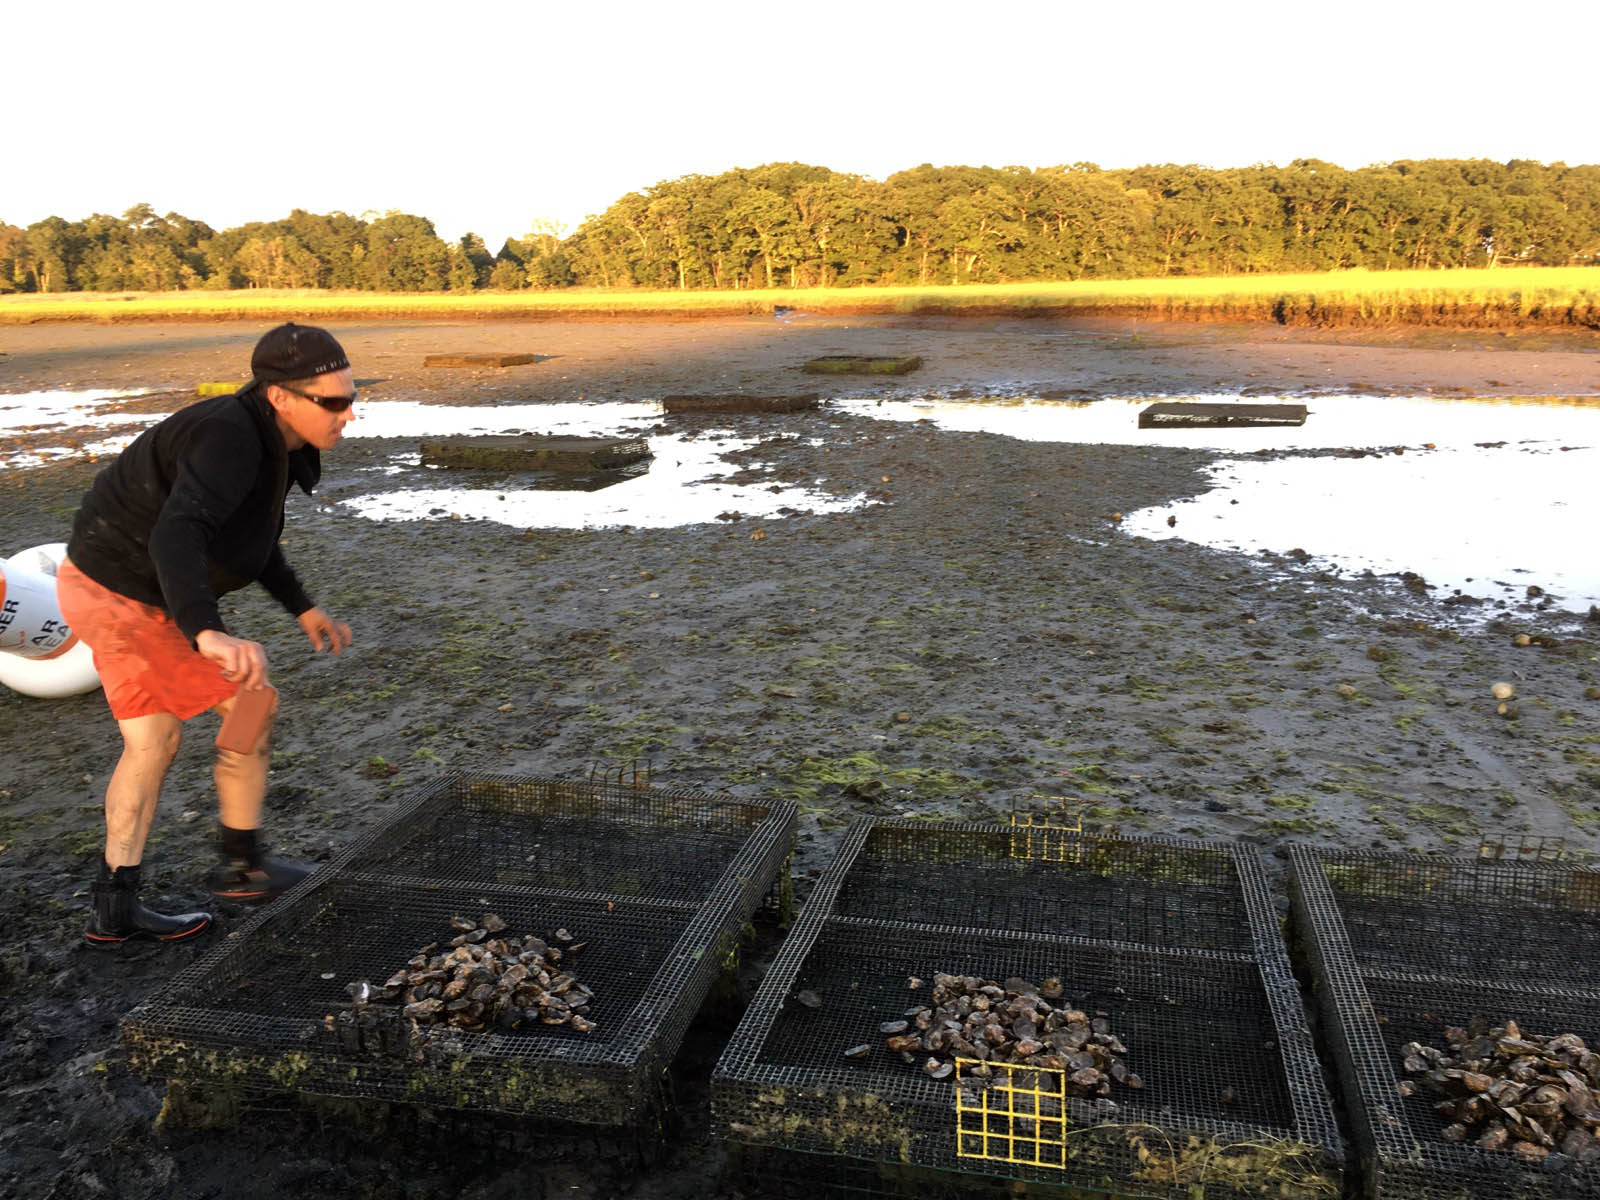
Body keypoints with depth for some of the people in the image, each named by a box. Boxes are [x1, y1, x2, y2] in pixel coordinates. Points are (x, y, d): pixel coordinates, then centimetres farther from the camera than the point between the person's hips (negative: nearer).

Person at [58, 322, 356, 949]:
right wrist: (209, 634, -60)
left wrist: (304, 609, 17)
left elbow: (250, 528, 16)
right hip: (130, 601, -9)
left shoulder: (272, 439, 0)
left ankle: (113, 907, 24)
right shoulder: (229, 436, -30)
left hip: (111, 584, 9)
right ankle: (241, 866, 22)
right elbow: (177, 535, -45)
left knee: (153, 743, 16)